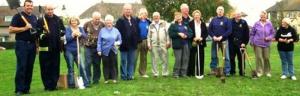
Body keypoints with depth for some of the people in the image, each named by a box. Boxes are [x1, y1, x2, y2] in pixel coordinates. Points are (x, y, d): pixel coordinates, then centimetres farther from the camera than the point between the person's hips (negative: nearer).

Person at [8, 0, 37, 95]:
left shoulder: (34, 17, 18)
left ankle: (26, 88, 13)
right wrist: (24, 28, -17)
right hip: (22, 44, -6)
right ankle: (19, 89, -2)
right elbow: (11, 30, -9)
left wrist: (37, 45, 16)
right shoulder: (18, 16, -1)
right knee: (21, 67, -8)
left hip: (32, 45, 6)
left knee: (30, 68, 6)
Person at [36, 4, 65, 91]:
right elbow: (37, 33, -5)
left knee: (55, 67, 7)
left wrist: (60, 34, 2)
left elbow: (63, 30, 22)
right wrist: (42, 35, -23)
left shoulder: (58, 20, 13)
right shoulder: (40, 20, 1)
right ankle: (48, 86, 6)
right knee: (45, 68, -2)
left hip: (56, 47, 4)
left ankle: (54, 85, 16)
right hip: (45, 48, -3)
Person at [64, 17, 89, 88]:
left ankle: (85, 83, 5)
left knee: (82, 67, -2)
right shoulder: (68, 29, 0)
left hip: (78, 51, 3)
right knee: (71, 68, 1)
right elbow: (67, 38, -13)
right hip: (69, 51, -2)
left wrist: (80, 34, -27)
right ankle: (71, 84, 9)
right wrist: (73, 35, -29)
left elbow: (85, 36, -7)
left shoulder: (80, 28, 9)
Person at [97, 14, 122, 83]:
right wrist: (99, 50, -4)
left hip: (113, 51, 1)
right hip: (105, 51, -1)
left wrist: (118, 42, -11)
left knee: (114, 64, 3)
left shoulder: (116, 30, 7)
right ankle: (106, 79, 14)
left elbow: (120, 40, 11)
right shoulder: (102, 30, 3)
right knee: (106, 65, 4)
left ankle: (114, 78, 13)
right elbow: (99, 41, 2)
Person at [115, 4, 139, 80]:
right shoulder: (120, 20, -6)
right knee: (124, 61, 5)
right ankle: (124, 76, 14)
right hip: (124, 45, -4)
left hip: (133, 45, 5)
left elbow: (137, 31, 13)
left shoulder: (134, 20, 10)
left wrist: (137, 41, 5)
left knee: (131, 61, 10)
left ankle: (130, 75, 19)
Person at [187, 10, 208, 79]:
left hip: (201, 43, 2)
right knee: (192, 58, 0)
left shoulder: (203, 24, 8)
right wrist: (193, 38, -13)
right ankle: (190, 73, 11)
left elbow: (206, 33, 9)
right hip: (193, 43, -2)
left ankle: (200, 73, 11)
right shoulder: (190, 23, -1)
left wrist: (202, 38, -7)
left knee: (200, 58, 2)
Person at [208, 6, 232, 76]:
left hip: (224, 40, -3)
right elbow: (209, 29, 7)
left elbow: (229, 30, -7)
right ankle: (213, 70, 18)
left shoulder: (227, 20, -1)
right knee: (214, 56, 9)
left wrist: (221, 37, -16)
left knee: (226, 57, -1)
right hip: (215, 40, 3)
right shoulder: (213, 20, 8)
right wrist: (213, 36, -10)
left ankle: (227, 71, 4)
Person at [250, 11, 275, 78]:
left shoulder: (269, 24, 0)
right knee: (259, 58, 0)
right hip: (258, 44, -1)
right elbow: (252, 33, 6)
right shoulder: (256, 24, 0)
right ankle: (259, 71, 9)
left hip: (266, 44, 1)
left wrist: (269, 37, -11)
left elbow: (273, 33, 8)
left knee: (267, 58, 6)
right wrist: (251, 42, 3)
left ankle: (267, 72, 19)